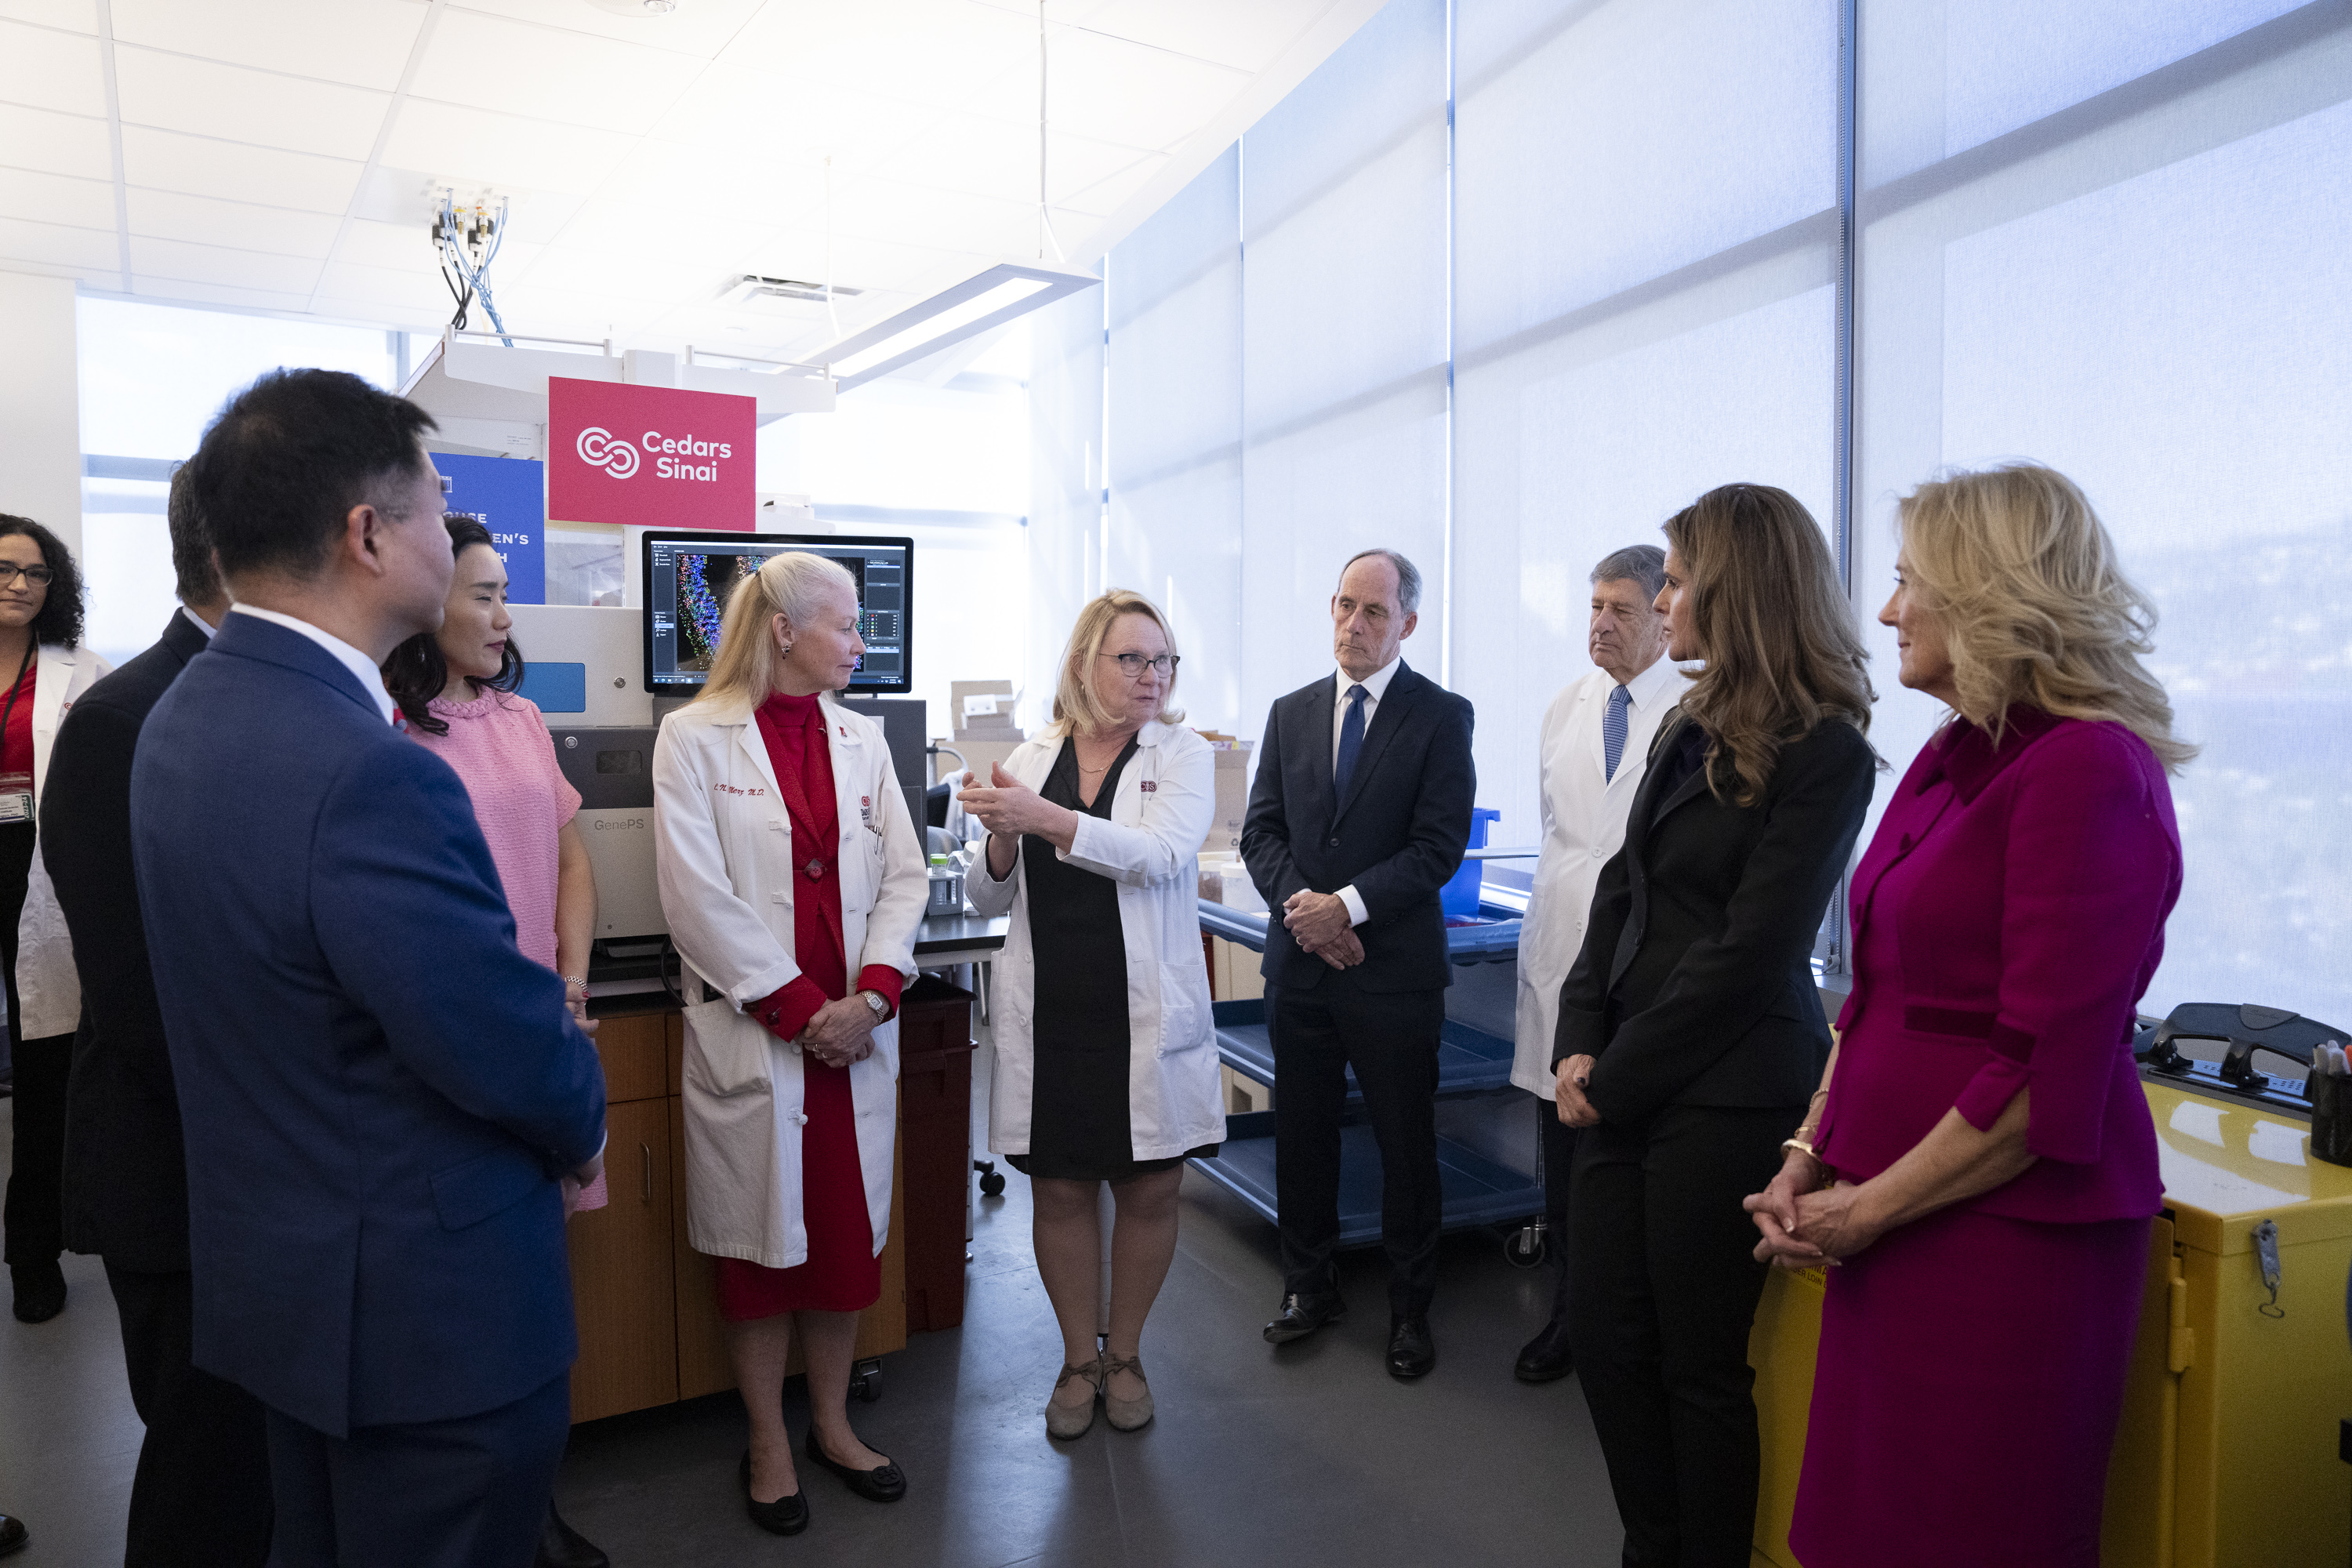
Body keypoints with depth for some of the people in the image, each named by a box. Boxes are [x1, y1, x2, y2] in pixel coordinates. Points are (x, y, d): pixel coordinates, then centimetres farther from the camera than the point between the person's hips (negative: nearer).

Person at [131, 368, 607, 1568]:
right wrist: (584, 1121, -3)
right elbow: (514, 1053, -24)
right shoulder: (369, 775, -31)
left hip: (274, 1275, 10)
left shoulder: (185, 716, 2)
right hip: (433, 1309, -9)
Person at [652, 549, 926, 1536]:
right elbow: (698, 893, -12)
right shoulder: (696, 737, -5)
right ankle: (768, 1444, 26)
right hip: (752, 1031, -4)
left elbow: (903, 876, 6)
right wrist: (798, 1008, -14)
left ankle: (831, 1424, 30)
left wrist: (870, 995, -8)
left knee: (848, 1232, 11)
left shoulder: (860, 739, 10)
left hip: (857, 1029, 4)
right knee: (762, 1235, 7)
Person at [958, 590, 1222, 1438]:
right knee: (1060, 1193, 10)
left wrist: (1044, 818, -26)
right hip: (1051, 1015, 2)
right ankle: (1078, 1359, 29)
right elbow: (991, 898, 9)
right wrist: (1003, 838, -12)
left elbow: (1159, 854, -19)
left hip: (1148, 1015, -1)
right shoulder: (1032, 759, 6)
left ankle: (1124, 1353, 31)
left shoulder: (1184, 754, 0)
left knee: (1148, 1192, 9)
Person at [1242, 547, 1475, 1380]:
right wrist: (1299, 901, -12)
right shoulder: (1291, 713, 9)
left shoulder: (1441, 716, -4)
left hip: (1394, 967, -4)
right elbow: (1261, 831, 6)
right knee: (1302, 1134, 14)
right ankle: (1310, 1286, 32)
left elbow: (1438, 846, -11)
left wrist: (1349, 904, -19)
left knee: (1406, 1145, 8)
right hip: (1300, 961, 4)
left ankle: (1410, 1307, 25)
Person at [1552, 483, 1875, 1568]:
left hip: (1724, 1093, -8)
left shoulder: (1822, 753, -12)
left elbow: (1748, 952, -16)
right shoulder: (1691, 729, 12)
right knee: (1603, 1337, 14)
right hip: (1627, 1084, 8)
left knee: (1698, 1361, 7)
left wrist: (1617, 1077, -12)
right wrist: (1579, 1046, 0)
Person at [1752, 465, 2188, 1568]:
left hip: (2007, 1228, -8)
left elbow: (2049, 1072, -20)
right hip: (1885, 1221, 8)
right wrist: (1811, 1156, 6)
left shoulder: (2087, 770, -17)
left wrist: (1870, 1207, -13)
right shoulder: (1952, 757, 11)